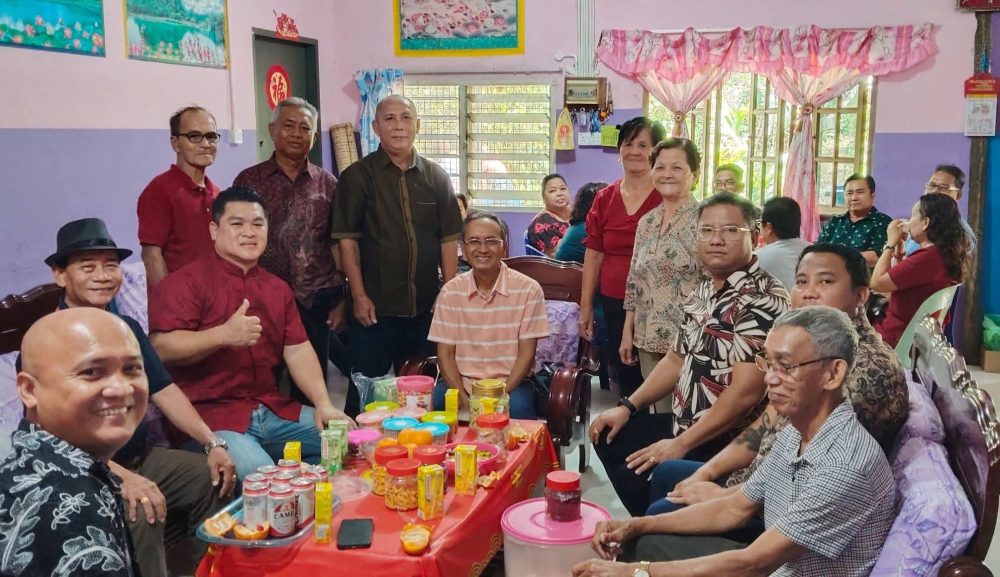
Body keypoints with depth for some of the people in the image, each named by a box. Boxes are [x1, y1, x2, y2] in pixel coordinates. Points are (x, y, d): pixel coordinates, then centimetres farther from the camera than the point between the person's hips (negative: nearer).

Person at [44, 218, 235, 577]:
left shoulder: (127, 328, 9)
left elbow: (164, 391, 8)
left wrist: (212, 443, -5)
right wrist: (122, 478, -34)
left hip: (141, 456, 8)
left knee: (214, 477, -3)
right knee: (140, 513, -32)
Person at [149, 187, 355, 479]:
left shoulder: (277, 288, 17)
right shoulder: (186, 282, -4)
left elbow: (297, 351, 10)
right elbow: (161, 348, -15)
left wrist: (324, 404, -3)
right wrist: (223, 335, -28)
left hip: (273, 410, 7)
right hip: (211, 413, -7)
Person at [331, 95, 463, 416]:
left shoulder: (437, 177, 7)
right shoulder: (357, 177, -2)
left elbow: (448, 239, 7)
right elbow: (347, 240, -5)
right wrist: (359, 296, -10)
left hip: (426, 307, 3)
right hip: (375, 306, -3)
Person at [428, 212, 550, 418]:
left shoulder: (528, 289, -4)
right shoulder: (450, 292, 3)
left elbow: (526, 354, -5)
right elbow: (445, 353, 2)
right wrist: (463, 399, -13)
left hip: (510, 383, -2)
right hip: (461, 382, 2)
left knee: (519, 407, -33)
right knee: (432, 403, -27)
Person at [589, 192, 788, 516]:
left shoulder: (763, 299, -21)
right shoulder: (704, 292, 10)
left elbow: (745, 393, -26)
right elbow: (677, 360, 20)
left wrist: (680, 445, -21)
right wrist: (627, 407, 11)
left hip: (727, 441, -10)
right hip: (685, 424, 10)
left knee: (633, 477, -21)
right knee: (609, 437, 16)